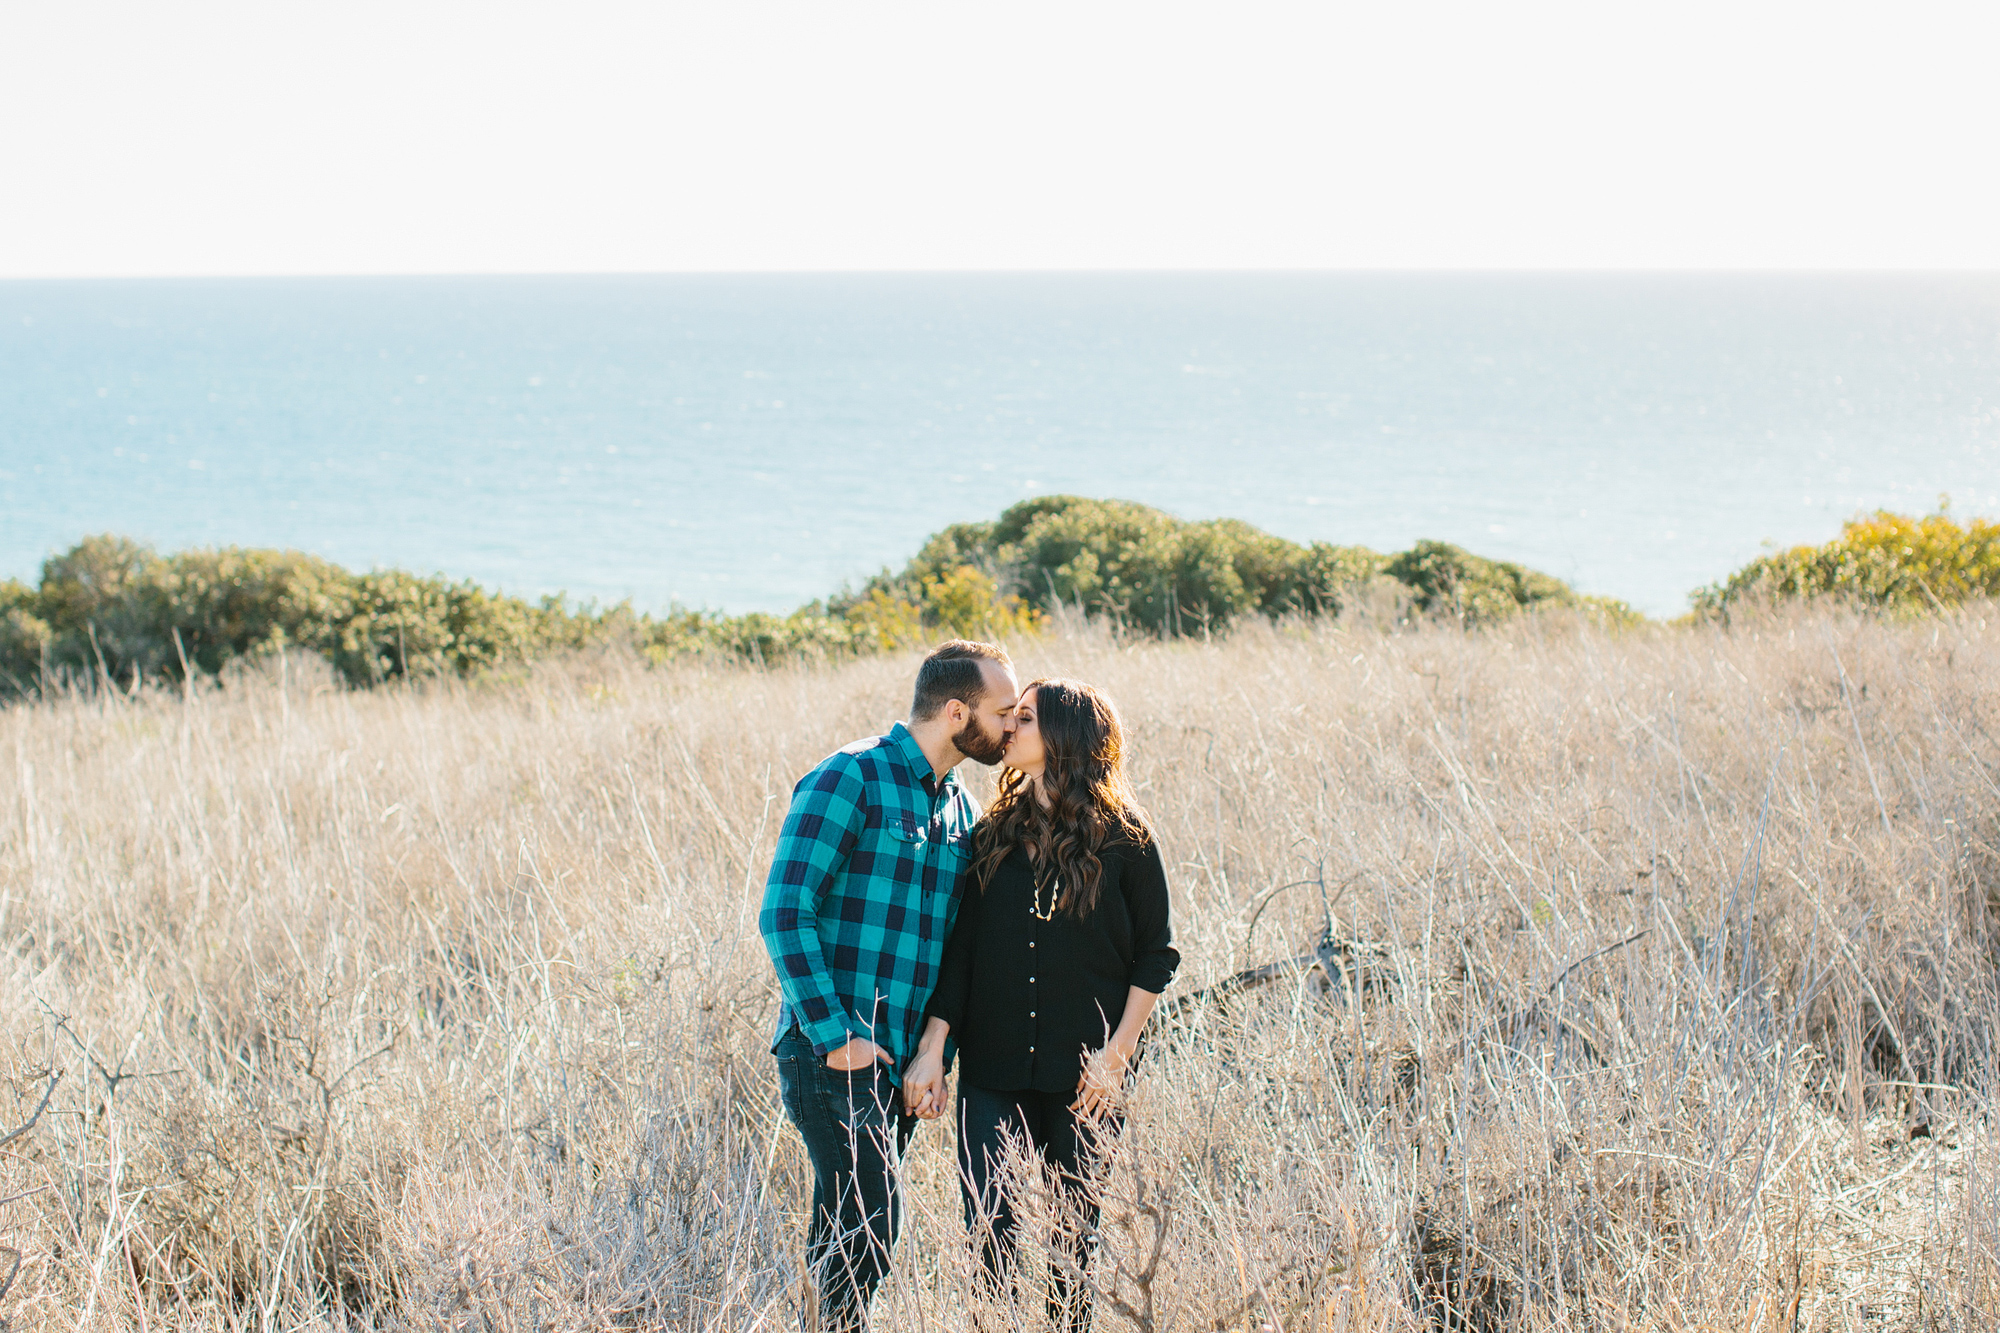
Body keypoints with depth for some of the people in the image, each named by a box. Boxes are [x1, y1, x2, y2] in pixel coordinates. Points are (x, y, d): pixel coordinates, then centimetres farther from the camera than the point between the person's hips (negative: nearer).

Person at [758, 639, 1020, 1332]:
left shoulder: (958, 808, 15)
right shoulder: (849, 779, -10)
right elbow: (784, 914, -15)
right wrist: (835, 1035, -18)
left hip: (903, 1062, 7)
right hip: (832, 1053, -7)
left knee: (841, 1229, 11)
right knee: (869, 1221, -15)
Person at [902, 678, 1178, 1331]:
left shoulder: (1124, 840, -3)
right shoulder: (994, 835, 6)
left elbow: (1155, 956, 1)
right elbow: (961, 950, 5)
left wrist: (1116, 1055, -6)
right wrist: (932, 1047, -4)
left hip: (1082, 1077, -2)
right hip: (993, 1067, 2)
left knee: (1075, 1229, 7)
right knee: (987, 1228, -4)